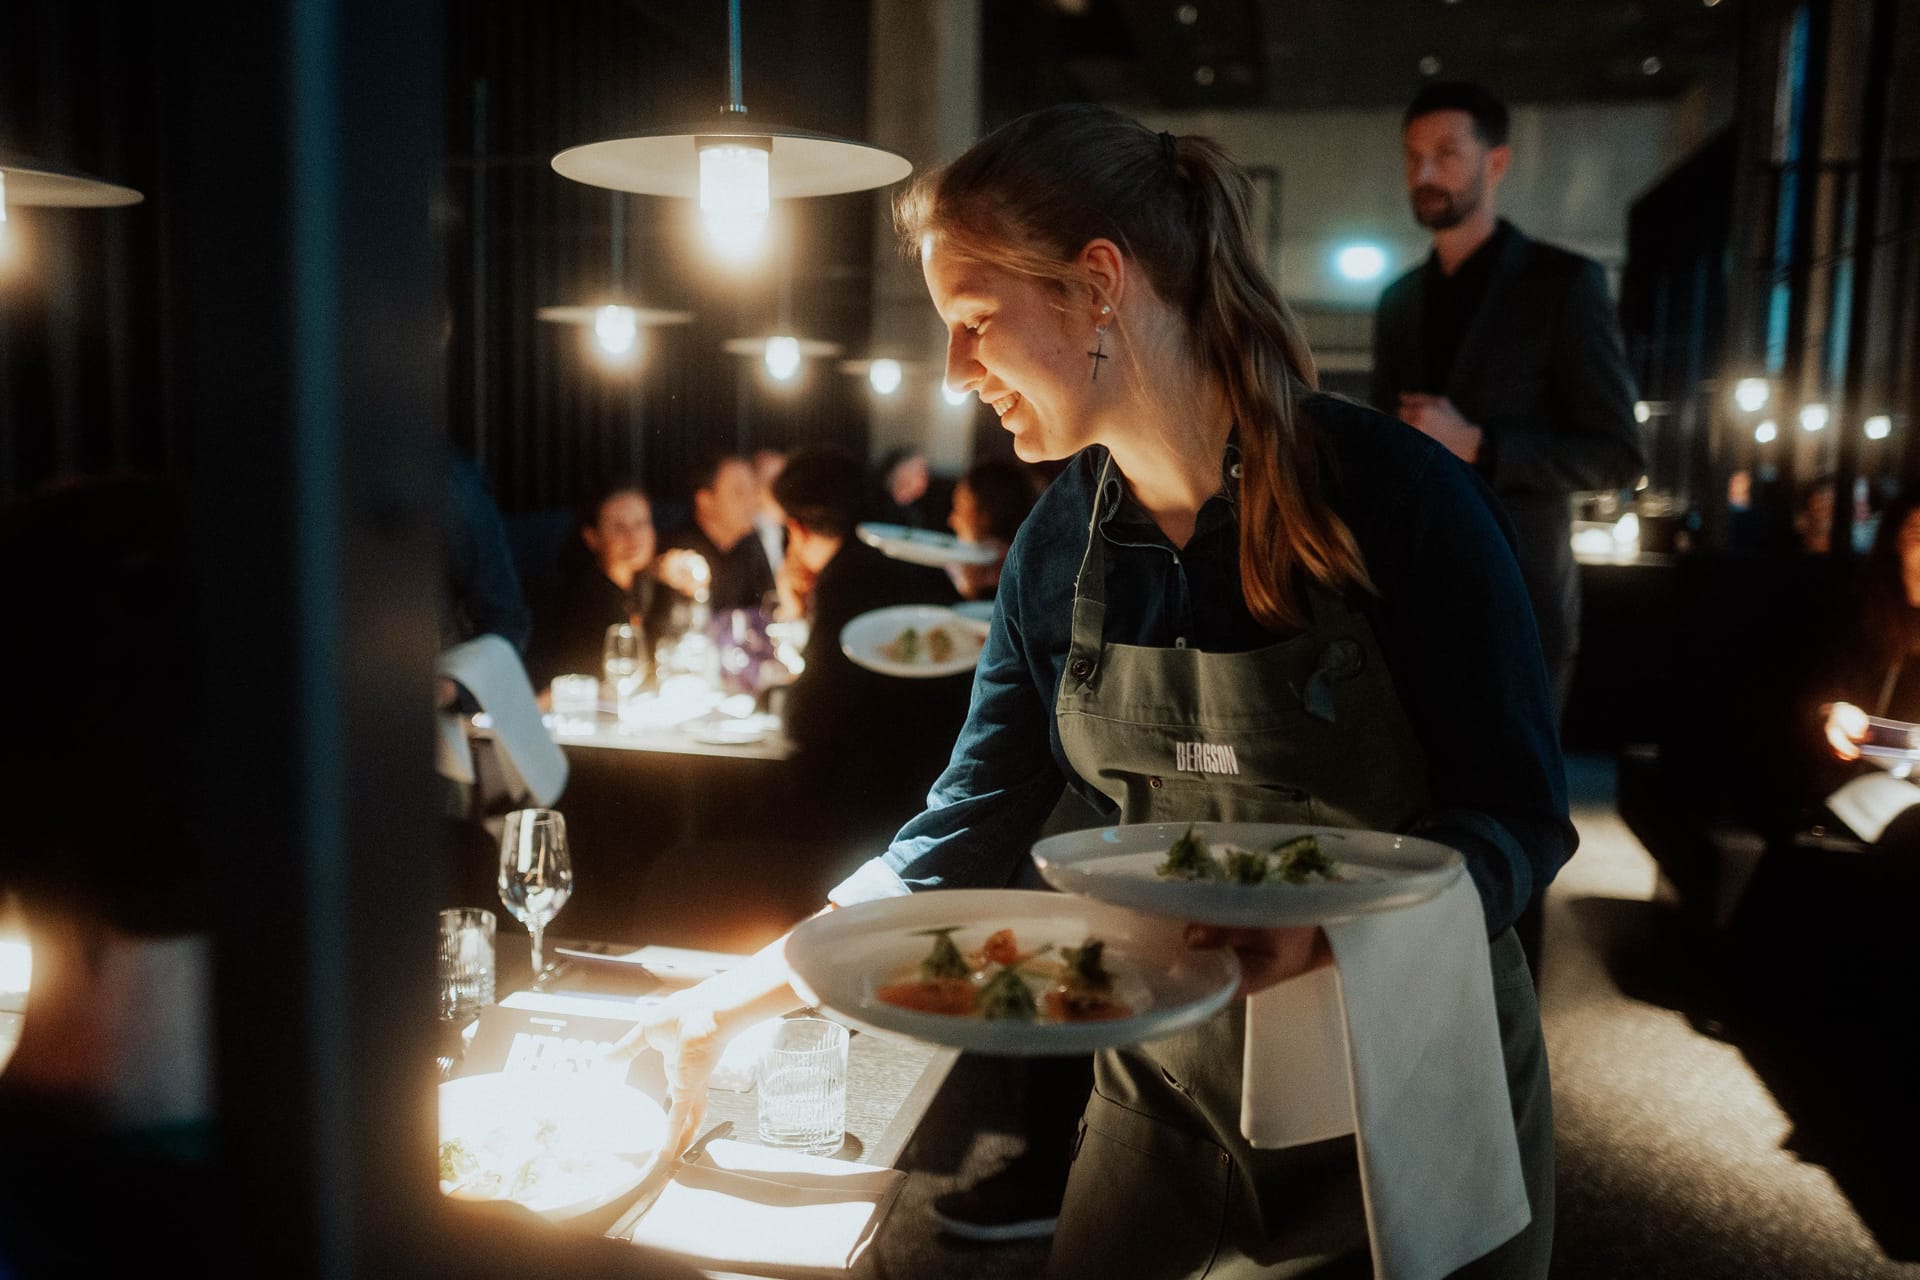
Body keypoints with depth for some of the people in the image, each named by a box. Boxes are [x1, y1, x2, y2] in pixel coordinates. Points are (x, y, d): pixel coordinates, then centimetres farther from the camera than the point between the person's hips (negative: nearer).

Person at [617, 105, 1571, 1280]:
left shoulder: (1393, 493, -20)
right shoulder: (1058, 548, -5)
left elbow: (1520, 815, -16)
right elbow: (967, 832, 0)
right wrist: (740, 999, -2)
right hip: (1167, 1082, 4)